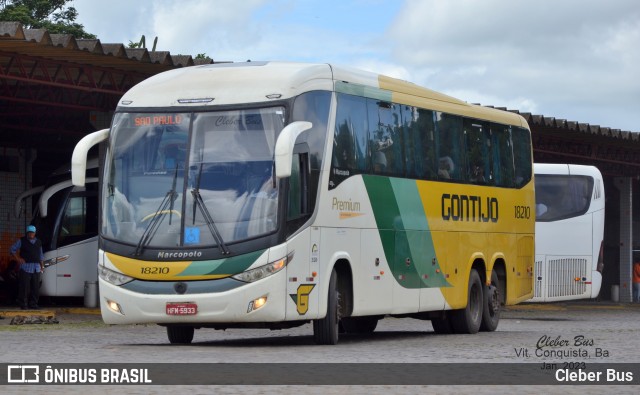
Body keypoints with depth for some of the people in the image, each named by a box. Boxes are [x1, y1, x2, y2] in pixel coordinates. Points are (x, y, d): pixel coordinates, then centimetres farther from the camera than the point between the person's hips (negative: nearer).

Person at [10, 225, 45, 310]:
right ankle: (23, 304, -2)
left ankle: (33, 304, 10)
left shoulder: (38, 242, 16)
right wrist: (18, 259, -5)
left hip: (36, 268, 4)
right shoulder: (22, 241, 3)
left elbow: (41, 255, 24)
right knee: (24, 287, -8)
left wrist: (42, 266, 17)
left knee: (35, 287, 3)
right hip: (26, 267, -4)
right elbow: (12, 250, 6)